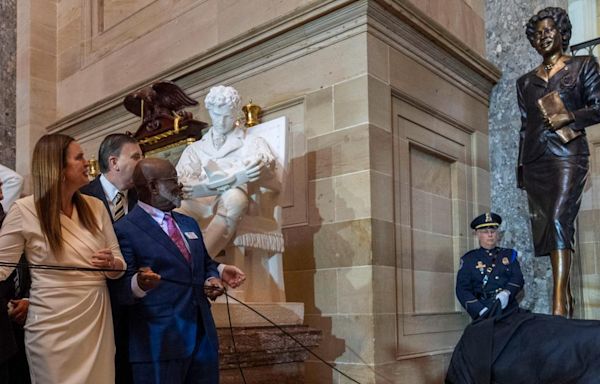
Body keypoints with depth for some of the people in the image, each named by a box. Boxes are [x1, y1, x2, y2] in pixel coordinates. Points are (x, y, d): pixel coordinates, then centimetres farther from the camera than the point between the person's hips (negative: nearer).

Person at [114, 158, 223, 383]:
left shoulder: (189, 223, 16)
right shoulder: (126, 229, -8)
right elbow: (121, 289, -12)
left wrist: (212, 278, 3)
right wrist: (139, 283, -33)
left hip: (203, 335, 7)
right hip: (159, 343, -7)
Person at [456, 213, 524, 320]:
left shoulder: (509, 255, 19)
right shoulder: (468, 259, 10)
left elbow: (518, 278, 8)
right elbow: (462, 289, 2)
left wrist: (506, 292, -13)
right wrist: (481, 310, -12)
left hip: (509, 311, 2)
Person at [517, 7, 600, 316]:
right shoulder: (526, 81, 20)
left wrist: (569, 117, -14)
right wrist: (521, 168, 14)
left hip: (567, 154, -4)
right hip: (536, 160, 5)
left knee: (559, 219, -20)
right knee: (546, 226, 2)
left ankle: (559, 303, -24)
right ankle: (565, 296, 11)